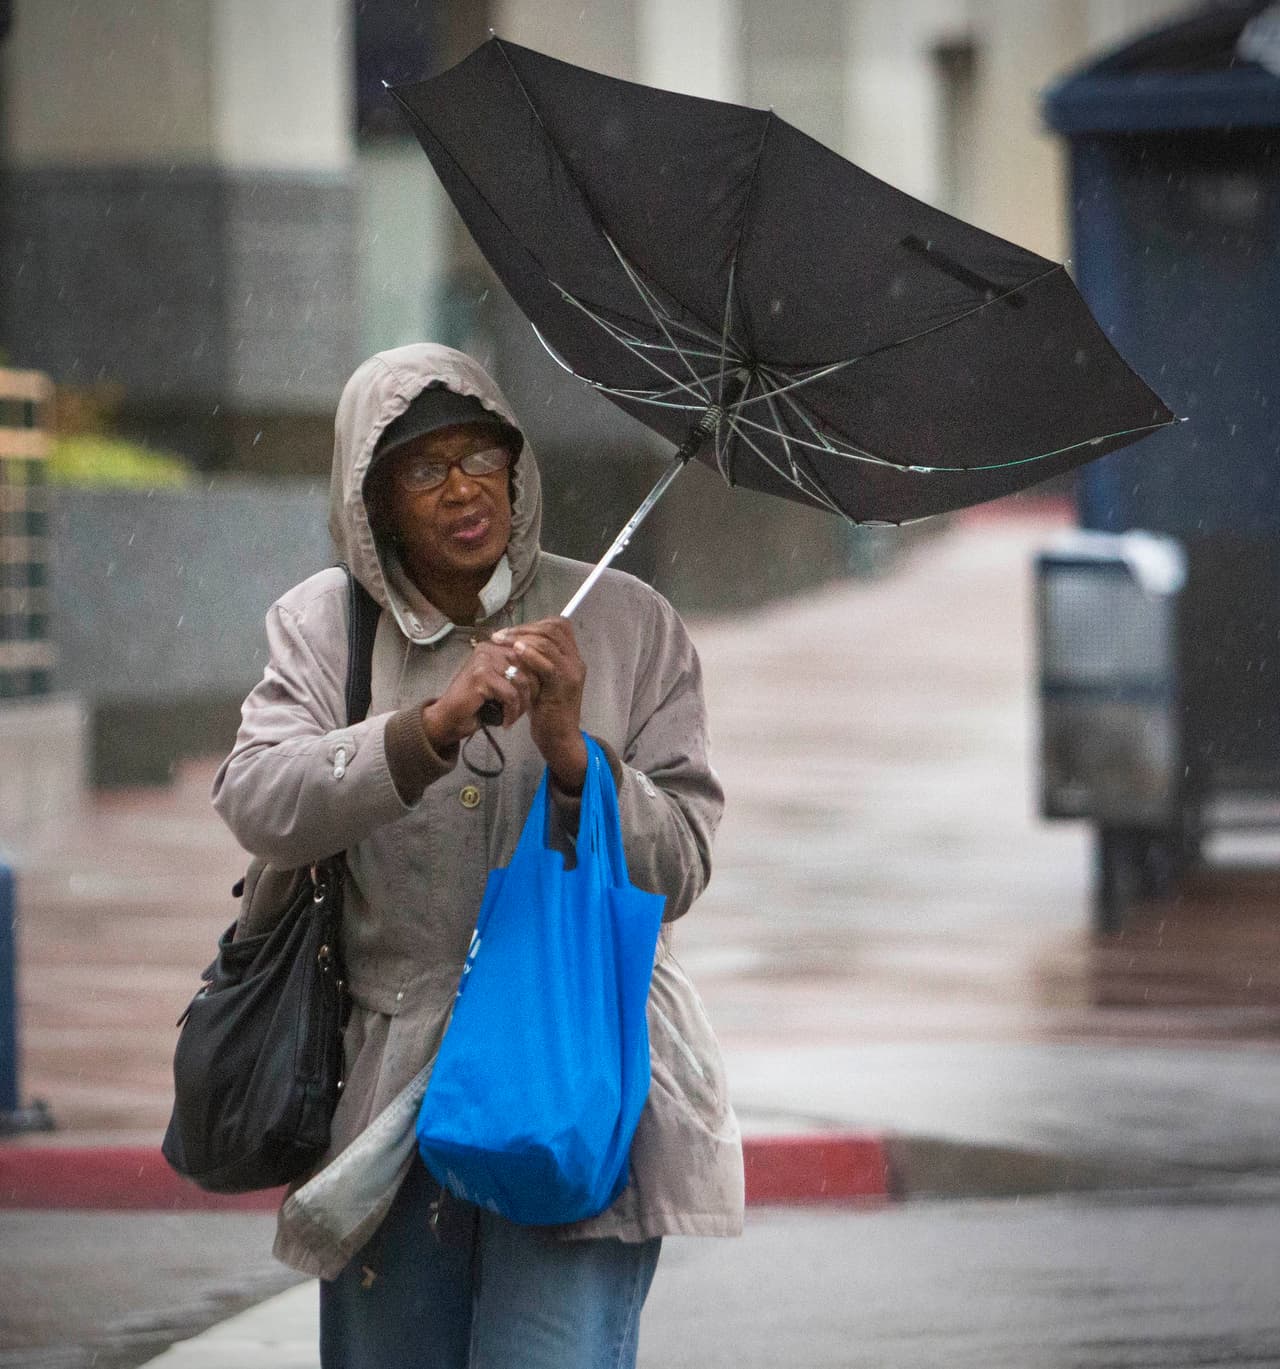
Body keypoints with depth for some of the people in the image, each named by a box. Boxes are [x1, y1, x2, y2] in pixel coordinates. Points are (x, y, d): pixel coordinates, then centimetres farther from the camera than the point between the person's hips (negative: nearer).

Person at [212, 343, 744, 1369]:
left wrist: (571, 752, -18)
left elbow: (680, 867, 0)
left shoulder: (626, 625, 5)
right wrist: (433, 726, -24)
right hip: (390, 1088, 2)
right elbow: (255, 805, -11)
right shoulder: (322, 626, 7)